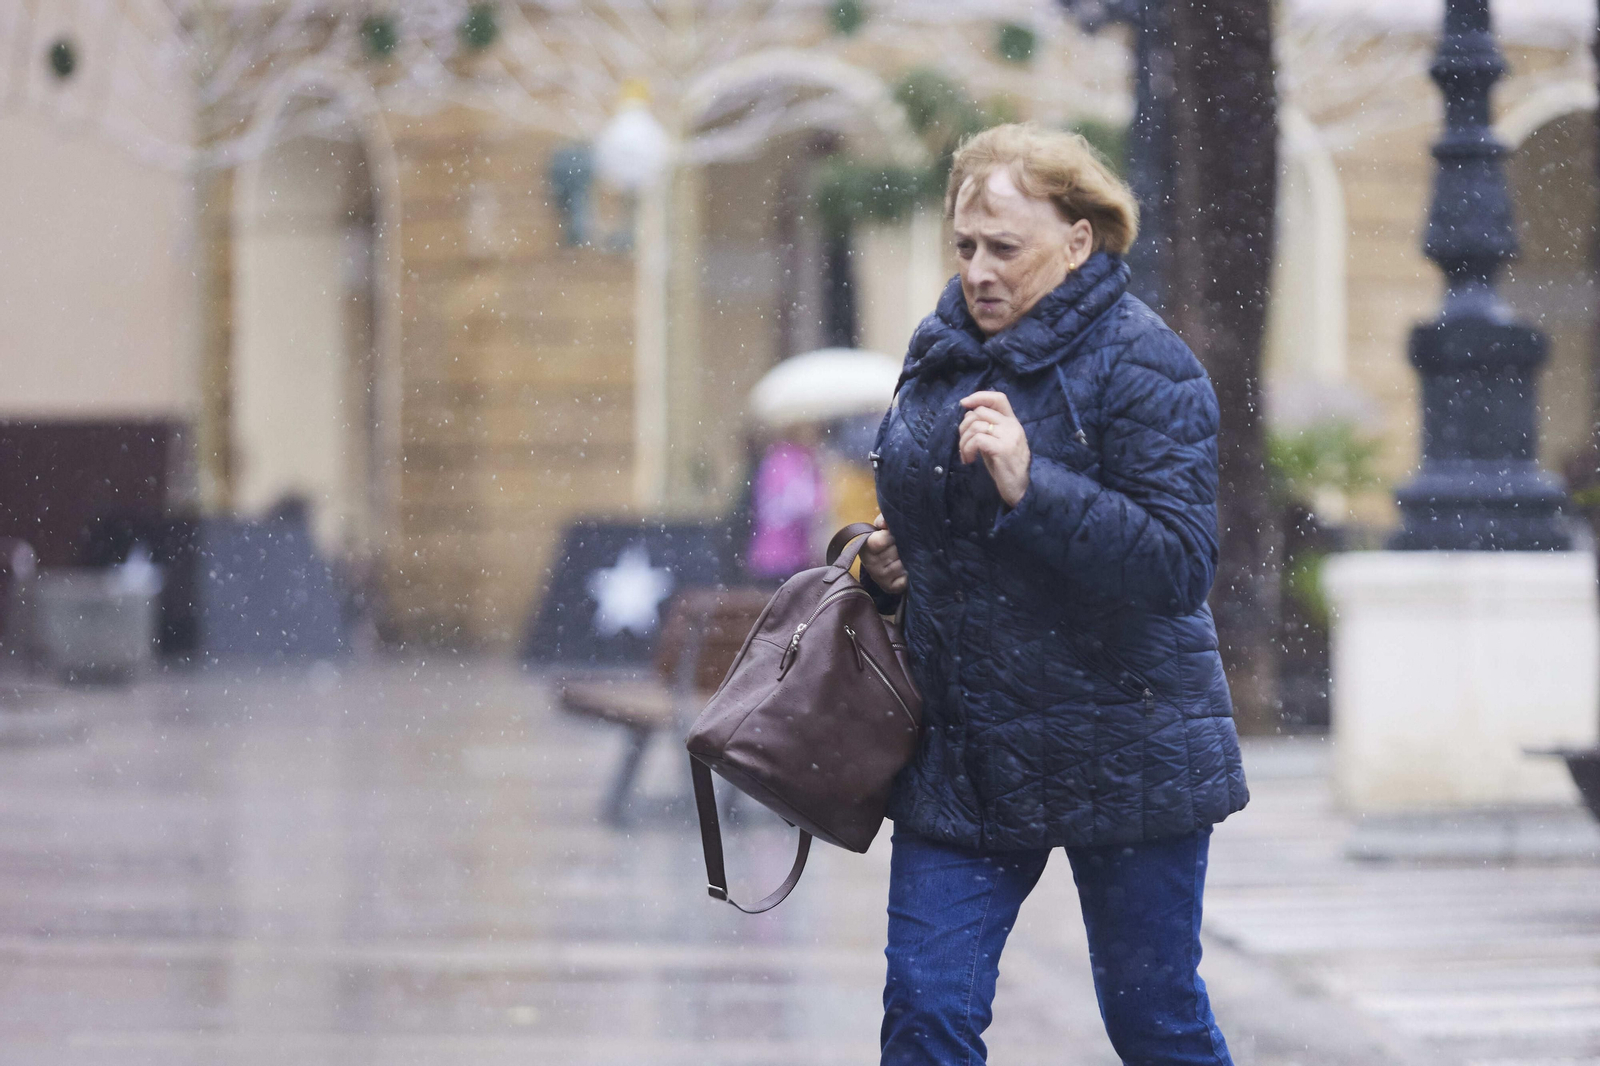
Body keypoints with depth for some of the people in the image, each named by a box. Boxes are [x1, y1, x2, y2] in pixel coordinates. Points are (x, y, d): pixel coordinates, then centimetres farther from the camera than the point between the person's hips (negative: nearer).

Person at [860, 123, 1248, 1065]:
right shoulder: (943, 352, 8)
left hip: (1121, 763, -5)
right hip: (961, 758, 5)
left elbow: (1178, 564, -22)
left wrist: (1028, 485, -29)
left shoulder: (1144, 367, -12)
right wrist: (890, 559, 4)